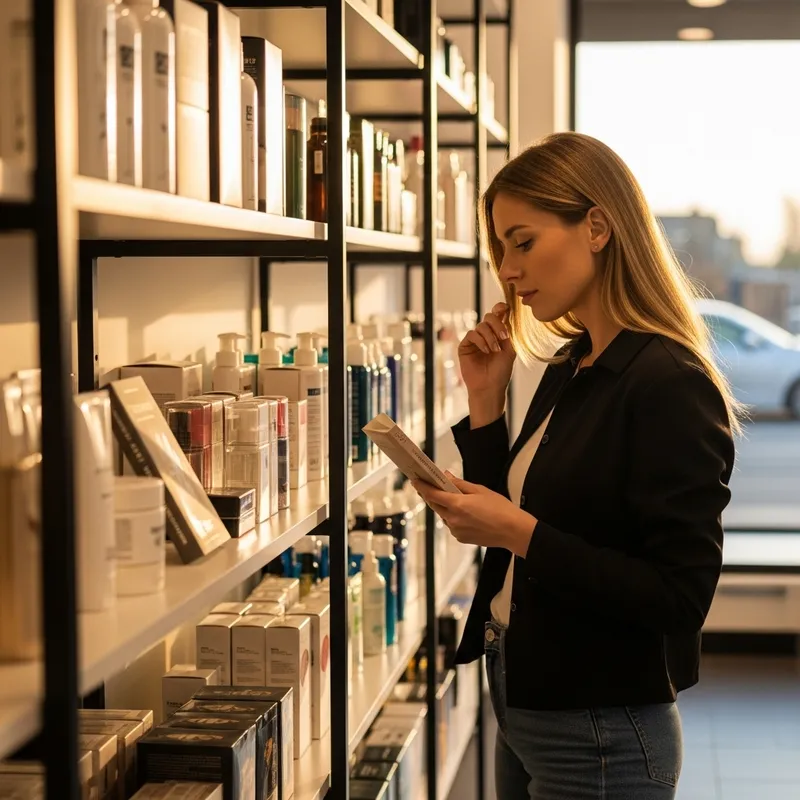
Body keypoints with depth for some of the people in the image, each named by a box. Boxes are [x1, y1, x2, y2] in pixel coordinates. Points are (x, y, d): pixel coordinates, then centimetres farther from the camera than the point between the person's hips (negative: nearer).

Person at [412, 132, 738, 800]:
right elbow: (509, 508, 12)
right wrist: (486, 400, 3)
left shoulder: (670, 386, -18)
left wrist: (521, 533, -25)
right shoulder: (569, 370, 7)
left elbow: (681, 596, -22)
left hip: (600, 738, -8)